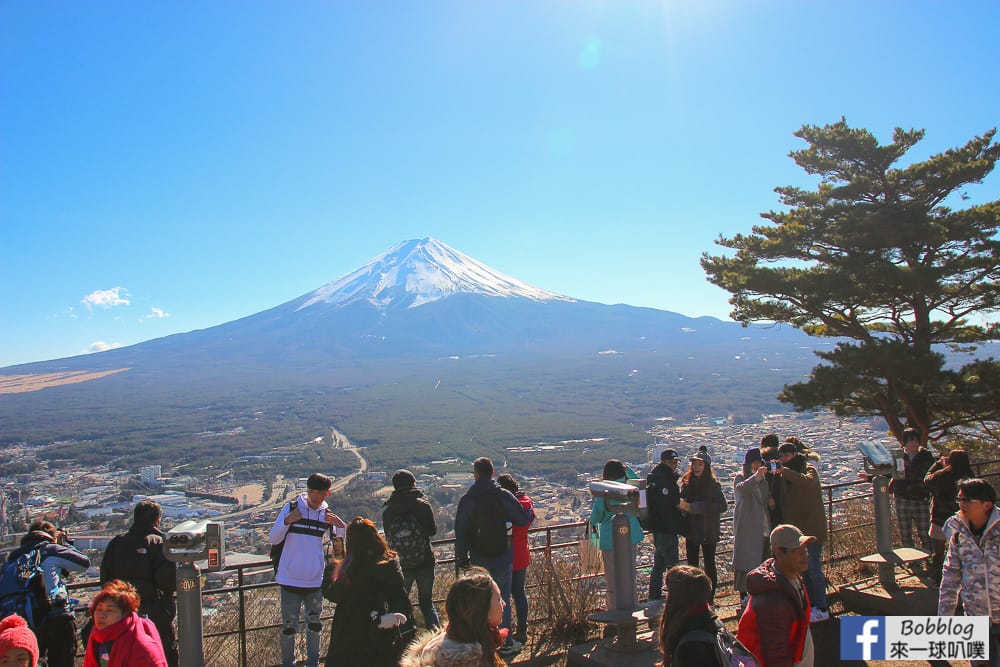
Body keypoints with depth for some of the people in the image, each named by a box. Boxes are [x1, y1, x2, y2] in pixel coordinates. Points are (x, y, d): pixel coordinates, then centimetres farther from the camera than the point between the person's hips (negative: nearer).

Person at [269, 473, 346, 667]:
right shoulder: (291, 508, -6)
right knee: (289, 626, 7)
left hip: (316, 580, 3)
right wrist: (287, 521, -22)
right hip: (290, 580, -2)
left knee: (314, 625, 16)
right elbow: (274, 539, -5)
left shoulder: (328, 515, 2)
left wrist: (341, 526, -15)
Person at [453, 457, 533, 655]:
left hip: (479, 559, 0)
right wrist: (531, 513, 17)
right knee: (503, 600, 11)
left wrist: (462, 560, 6)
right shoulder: (504, 496, -10)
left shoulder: (466, 500, -7)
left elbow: (460, 534, -3)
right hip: (503, 558, 0)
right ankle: (506, 642, 18)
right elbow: (523, 520, -6)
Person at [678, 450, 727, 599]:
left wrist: (694, 507, -22)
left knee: (709, 564, 8)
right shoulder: (686, 482, 2)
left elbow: (722, 506, -18)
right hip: (691, 530, 4)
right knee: (692, 565, 11)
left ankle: (710, 597, 19)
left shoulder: (713, 485, -10)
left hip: (708, 531, -4)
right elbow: (681, 501, 10)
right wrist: (681, 505, -15)